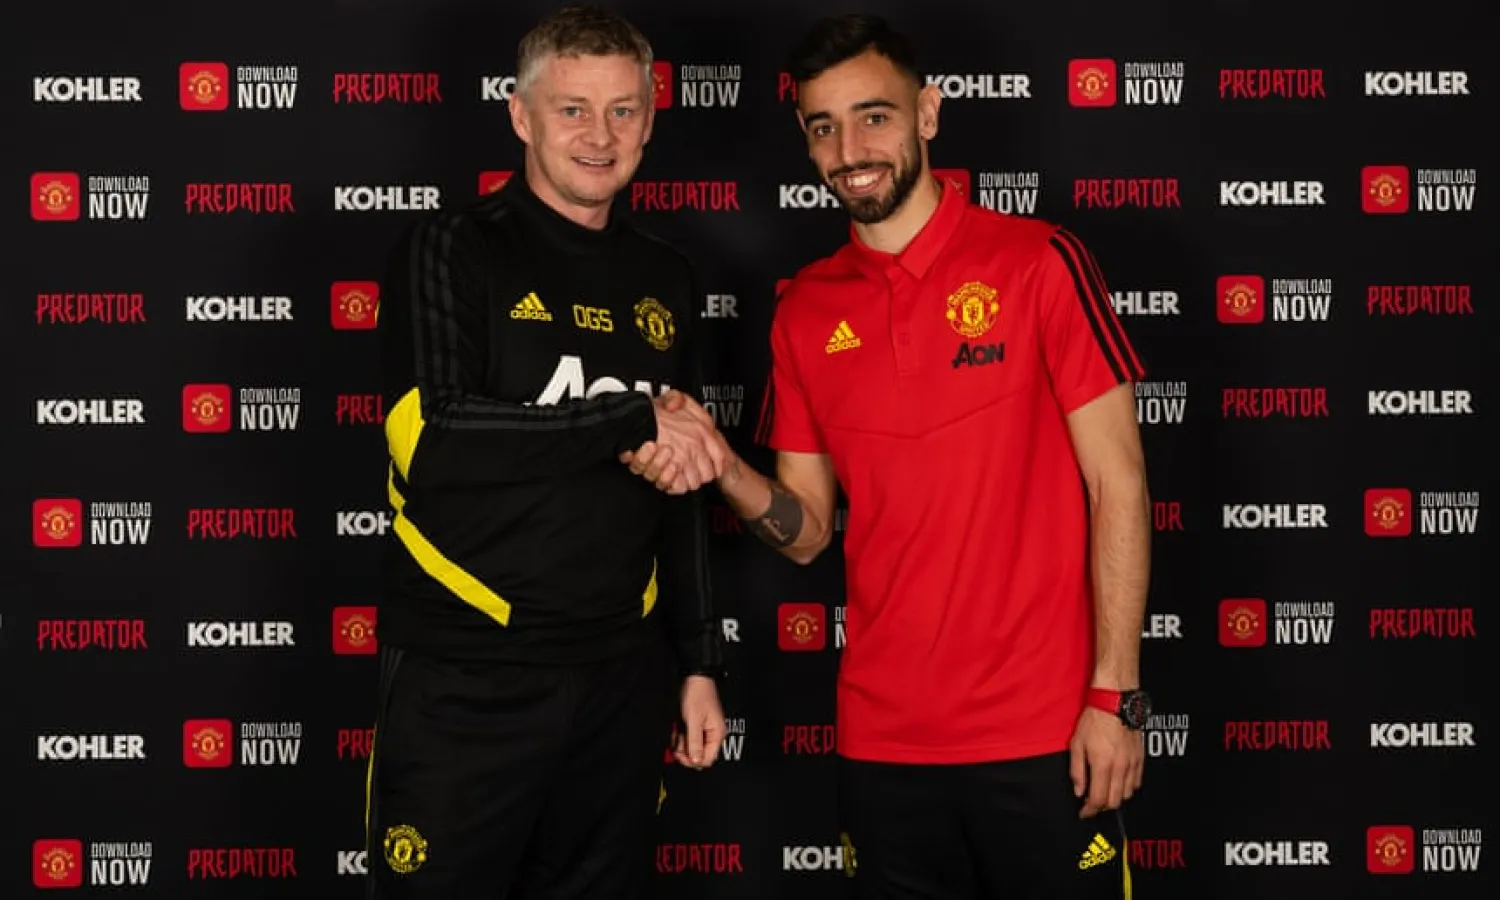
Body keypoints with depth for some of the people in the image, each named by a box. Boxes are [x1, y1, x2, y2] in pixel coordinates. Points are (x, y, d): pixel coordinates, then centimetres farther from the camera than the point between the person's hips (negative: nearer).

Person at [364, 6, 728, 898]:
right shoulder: (452, 251, -4)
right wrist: (635, 419, -15)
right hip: (466, 683, -4)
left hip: (622, 681, 5)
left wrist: (697, 660, 13)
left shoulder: (666, 279, 11)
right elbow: (430, 443, -19)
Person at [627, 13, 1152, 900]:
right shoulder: (805, 311, 6)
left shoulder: (1039, 264, -6)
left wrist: (1116, 693, -12)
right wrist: (725, 472, -11)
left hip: (1043, 730, -3)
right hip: (884, 740, 4)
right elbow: (809, 532, 9)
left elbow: (1119, 483, -7)